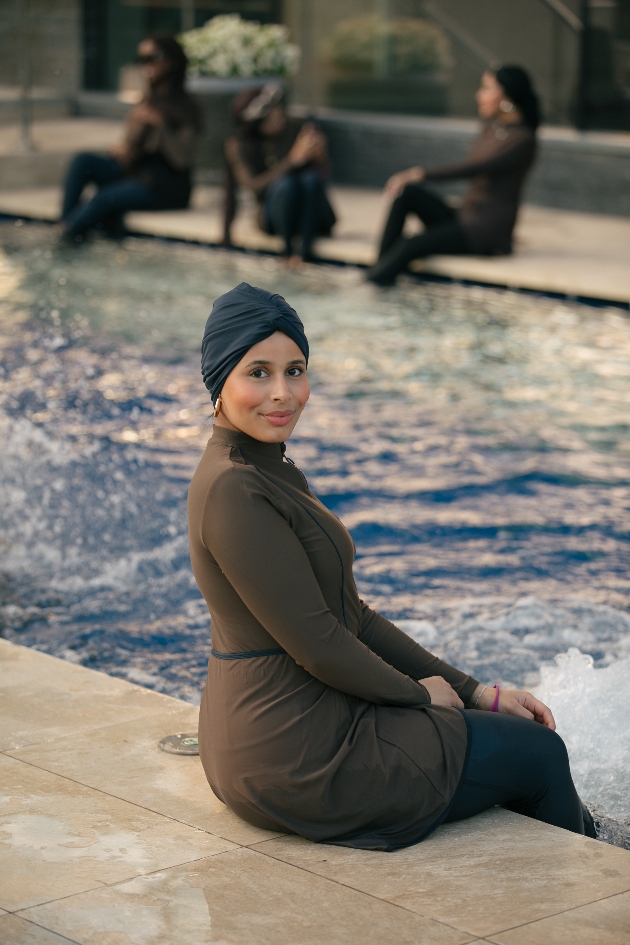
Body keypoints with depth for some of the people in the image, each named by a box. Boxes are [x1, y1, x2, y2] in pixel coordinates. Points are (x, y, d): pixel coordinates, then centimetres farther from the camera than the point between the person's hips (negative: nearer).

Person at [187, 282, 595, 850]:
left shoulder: (269, 472, 10)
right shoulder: (235, 493, -22)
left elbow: (348, 614, 13)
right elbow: (317, 645, -22)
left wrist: (475, 692, 9)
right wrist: (417, 693, -4)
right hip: (298, 756, -10)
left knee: (527, 733, 22)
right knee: (539, 754, 8)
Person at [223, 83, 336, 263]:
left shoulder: (302, 128, -4)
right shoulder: (238, 145, -5)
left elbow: (322, 172, -8)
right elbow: (253, 185, -17)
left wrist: (318, 156, -31)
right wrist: (293, 159, -27)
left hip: (313, 215, 1)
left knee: (310, 178, -33)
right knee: (286, 183, -34)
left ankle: (305, 248, -32)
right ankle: (288, 249, -20)